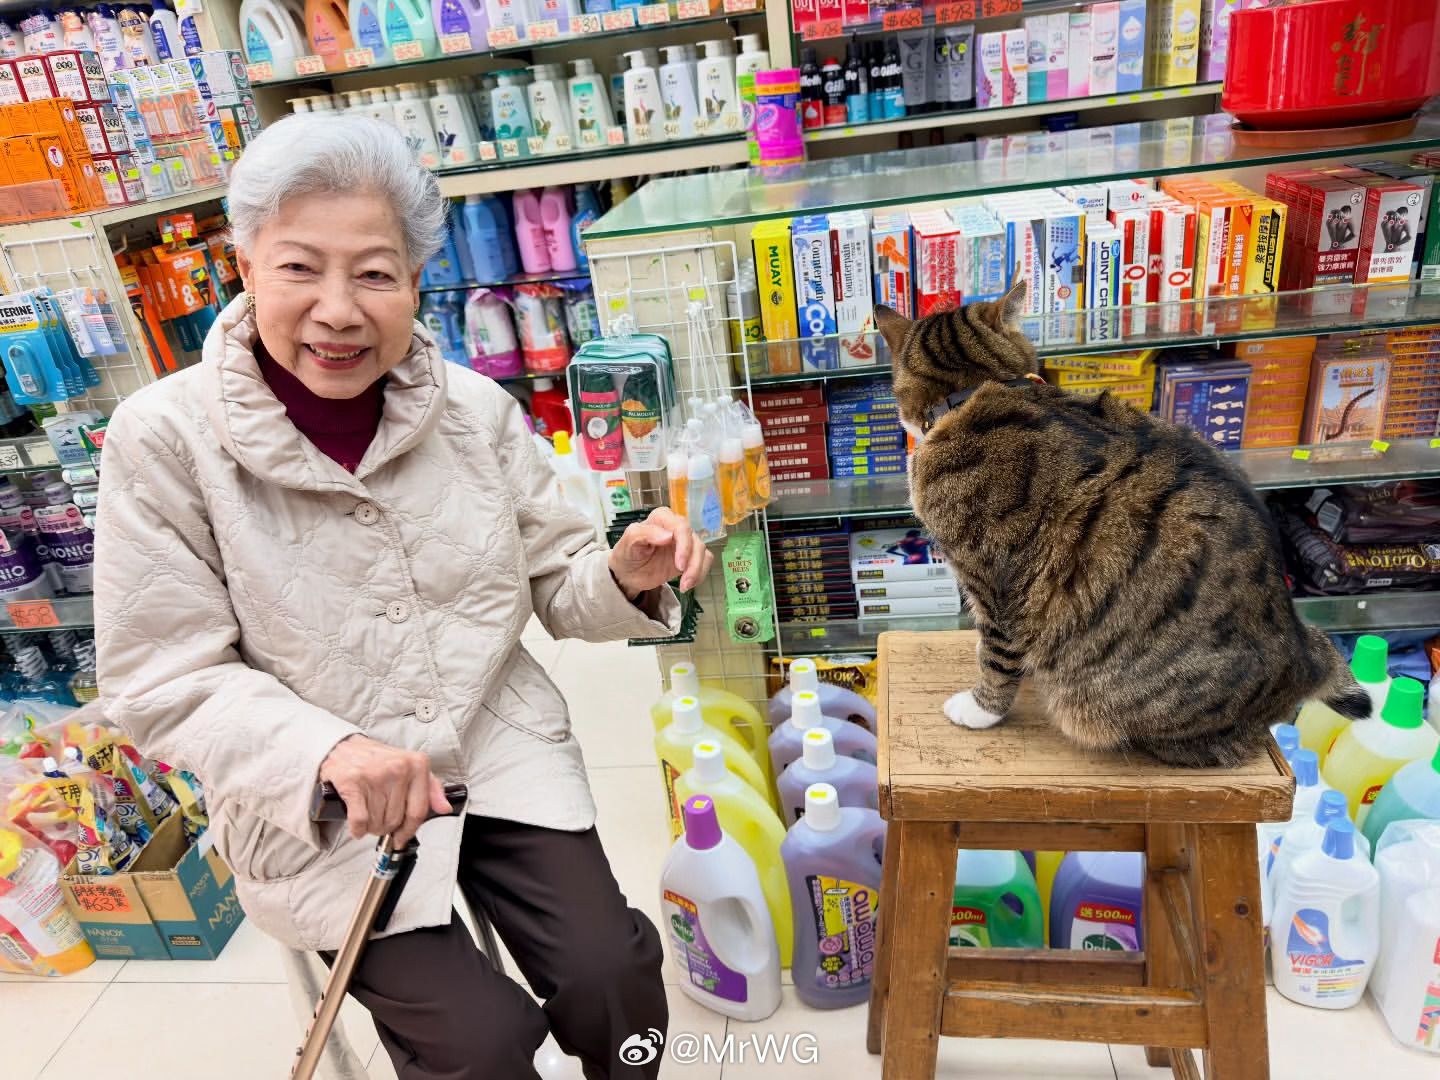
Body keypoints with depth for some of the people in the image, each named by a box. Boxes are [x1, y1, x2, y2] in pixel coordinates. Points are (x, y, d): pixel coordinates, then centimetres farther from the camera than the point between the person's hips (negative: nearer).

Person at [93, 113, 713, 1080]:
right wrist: (326, 749, -29)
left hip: (499, 751, 3)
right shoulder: (164, 439, -14)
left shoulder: (477, 410, -7)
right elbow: (164, 682, -12)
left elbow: (557, 588, 2)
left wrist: (627, 575, -21)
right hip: (317, 809, -2)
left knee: (610, 977, -7)